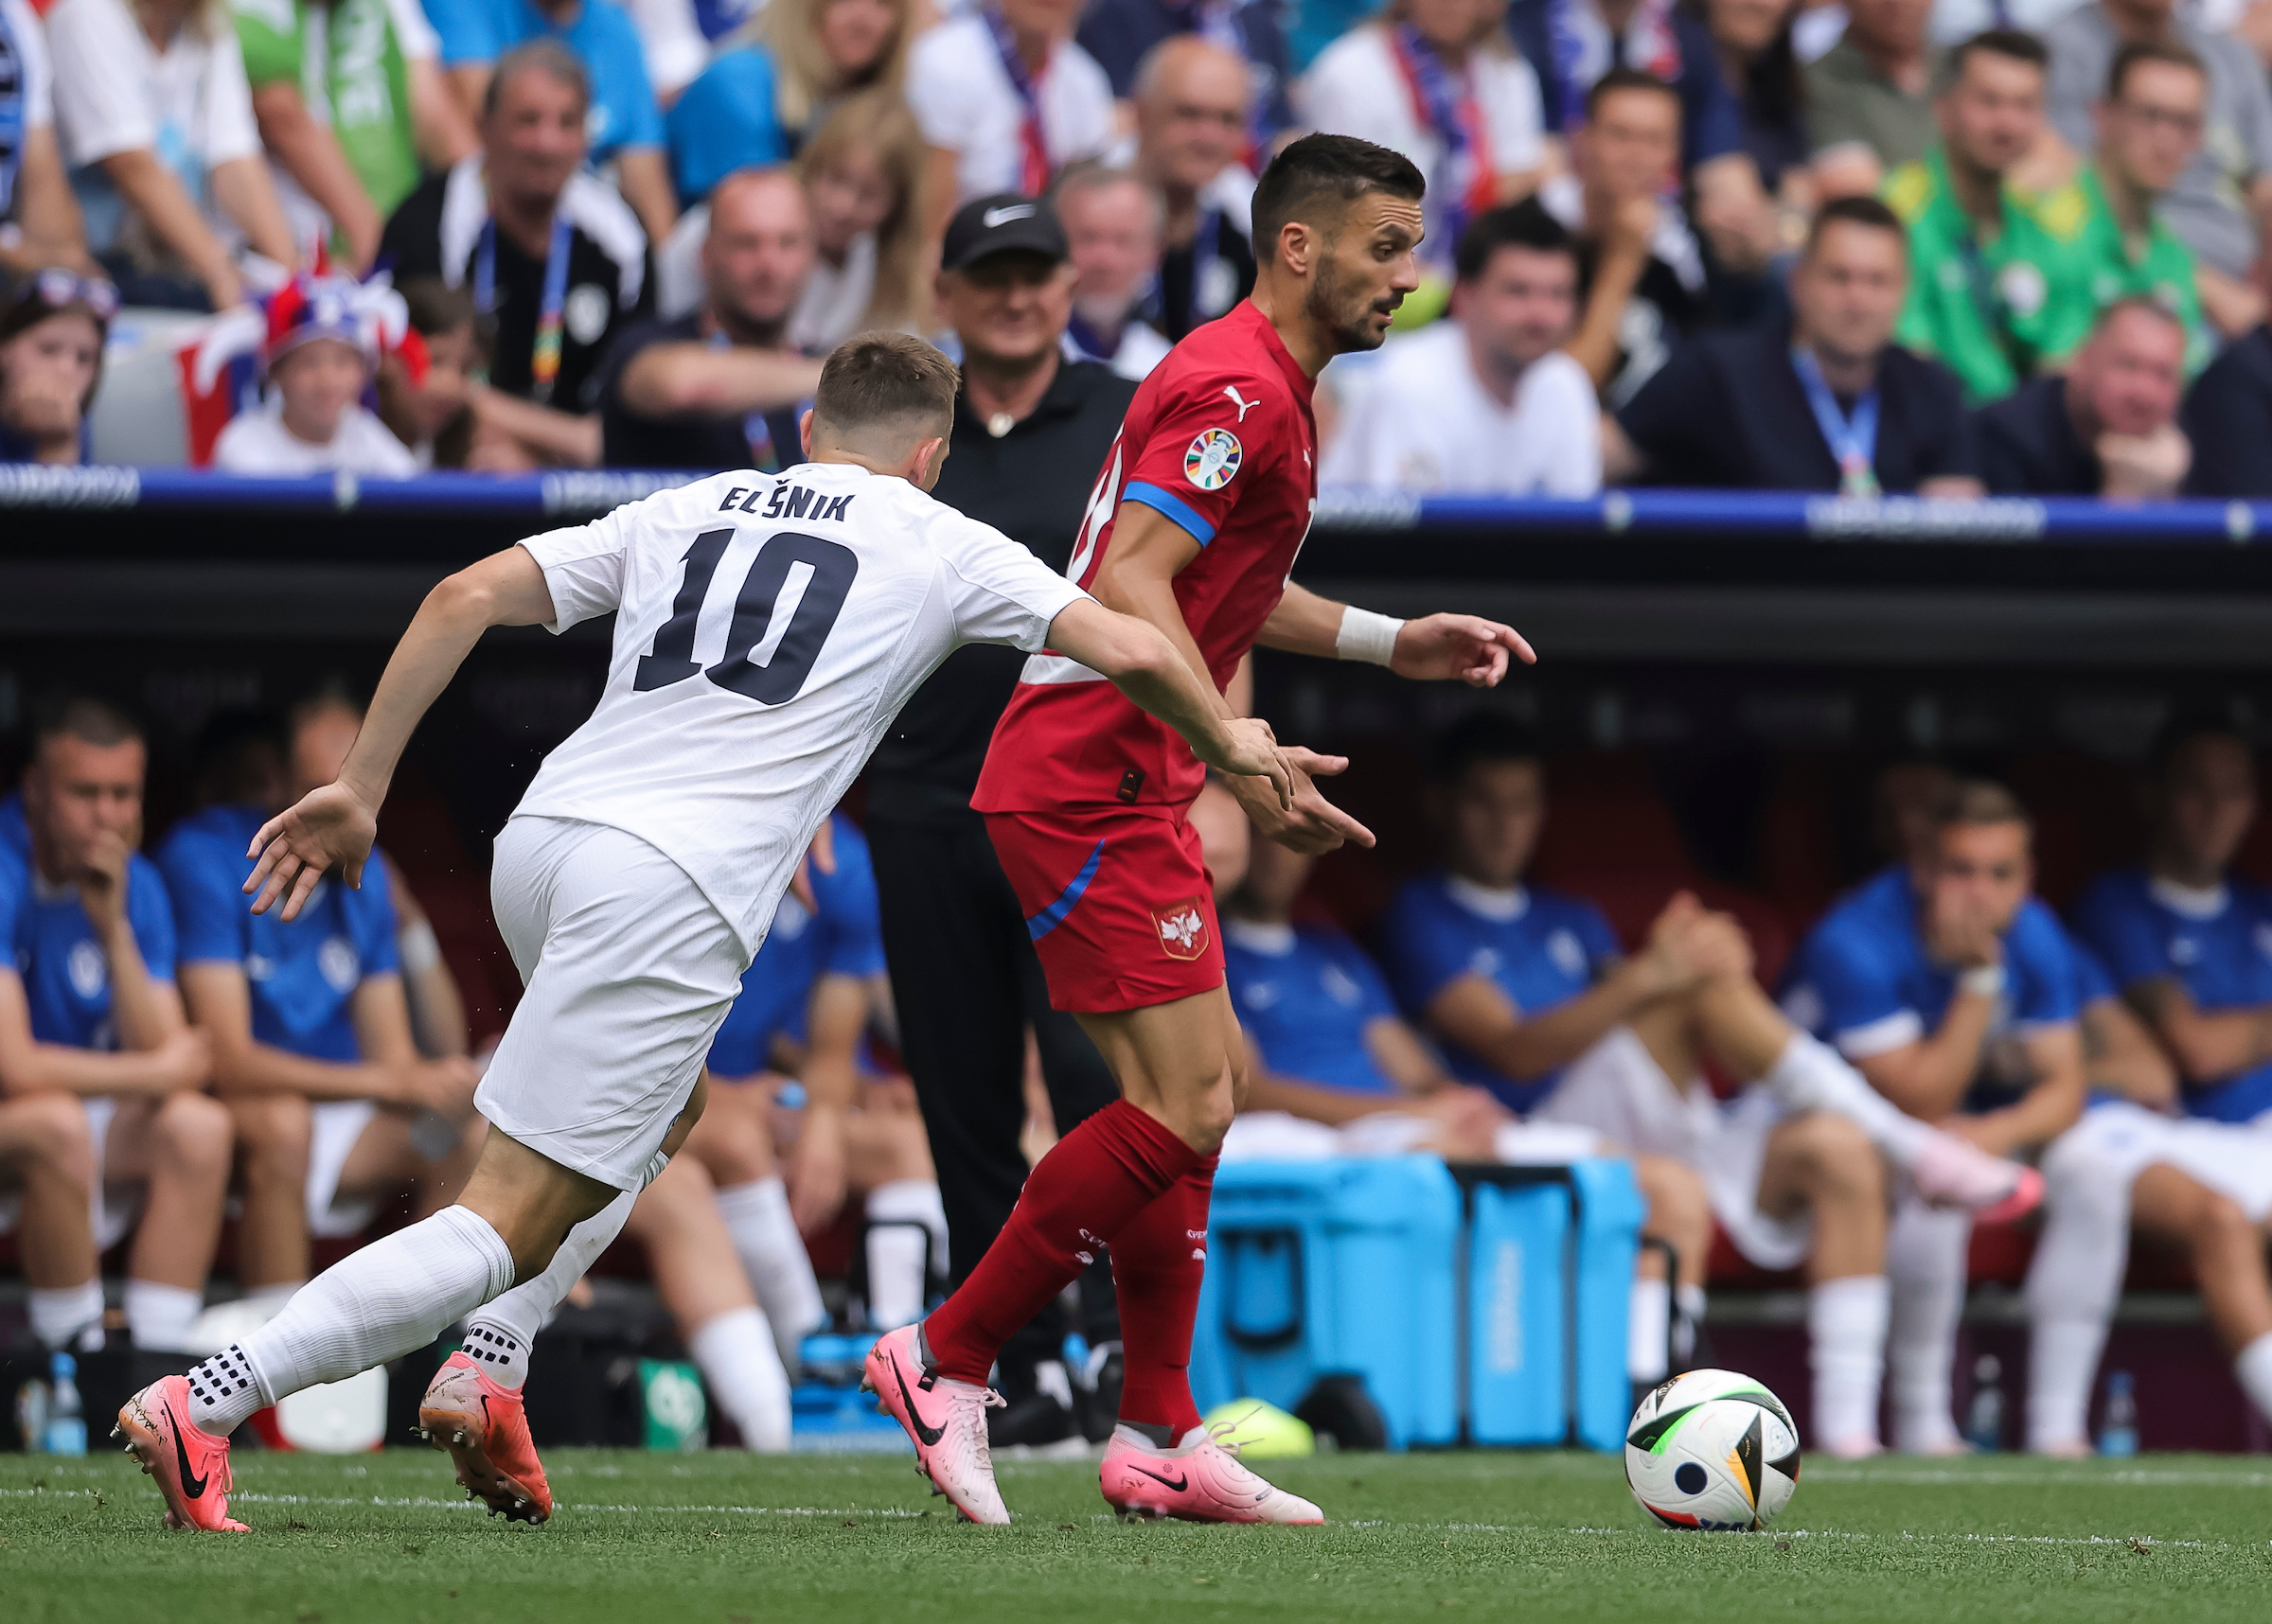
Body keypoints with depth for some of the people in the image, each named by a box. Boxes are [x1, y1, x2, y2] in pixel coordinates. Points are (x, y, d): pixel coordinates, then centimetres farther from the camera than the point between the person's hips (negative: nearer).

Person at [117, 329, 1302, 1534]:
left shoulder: (687, 510, 22)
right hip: (672, 891, -6)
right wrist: (1227, 746, 28)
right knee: (509, 1229, -6)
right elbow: (1127, 649, 8)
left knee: (662, 1114, 33)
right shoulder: (936, 544, 13)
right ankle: (206, 1405, -20)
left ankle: (486, 1369, 16)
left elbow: (466, 597, 13)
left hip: (539, 842, 6)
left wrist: (360, 788, 14)